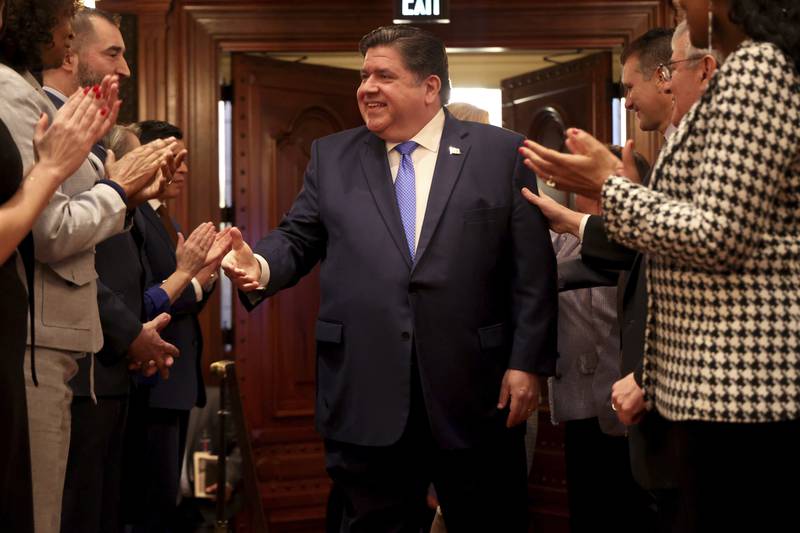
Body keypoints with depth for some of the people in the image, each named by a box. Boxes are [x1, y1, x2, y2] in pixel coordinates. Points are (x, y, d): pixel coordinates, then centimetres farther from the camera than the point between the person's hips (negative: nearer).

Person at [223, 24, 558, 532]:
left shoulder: (501, 153, 3)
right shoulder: (332, 156, 10)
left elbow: (532, 270, -1)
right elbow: (298, 240, 8)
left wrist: (527, 363, -6)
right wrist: (261, 266, -15)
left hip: (476, 393, -1)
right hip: (365, 397, 2)